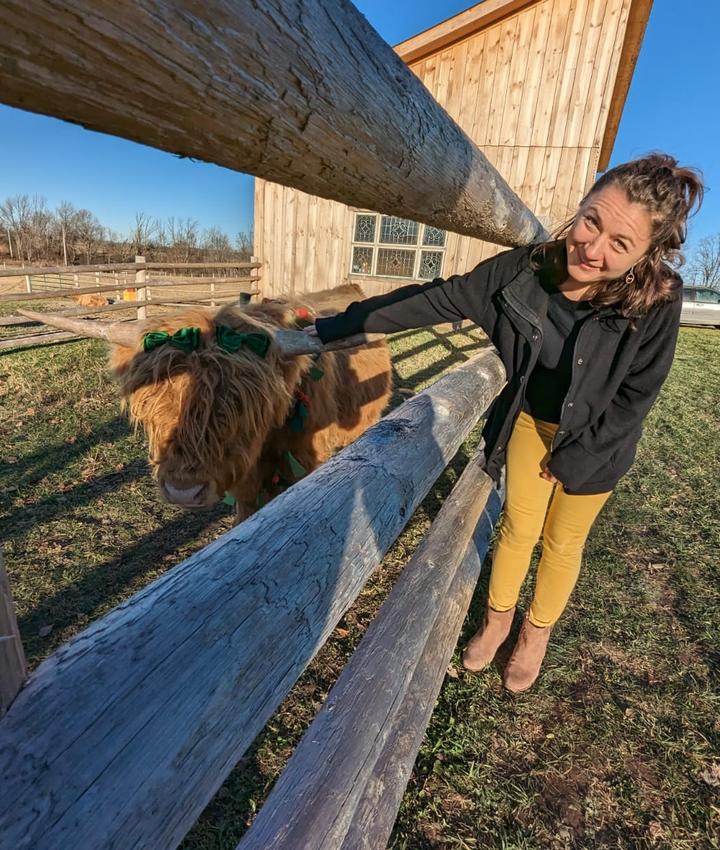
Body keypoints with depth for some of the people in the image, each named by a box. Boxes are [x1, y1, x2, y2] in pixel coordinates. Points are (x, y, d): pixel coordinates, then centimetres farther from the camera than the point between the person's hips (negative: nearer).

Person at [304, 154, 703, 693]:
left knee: (563, 542, 15)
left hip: (595, 439, -1)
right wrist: (336, 327, -20)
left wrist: (574, 457, -13)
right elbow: (438, 299, -20)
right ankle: (497, 620, 41)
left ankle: (536, 635, 43)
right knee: (518, 526, 14)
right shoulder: (526, 269, -25)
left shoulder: (657, 300, -29)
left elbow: (637, 393, -16)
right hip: (529, 419, 2)